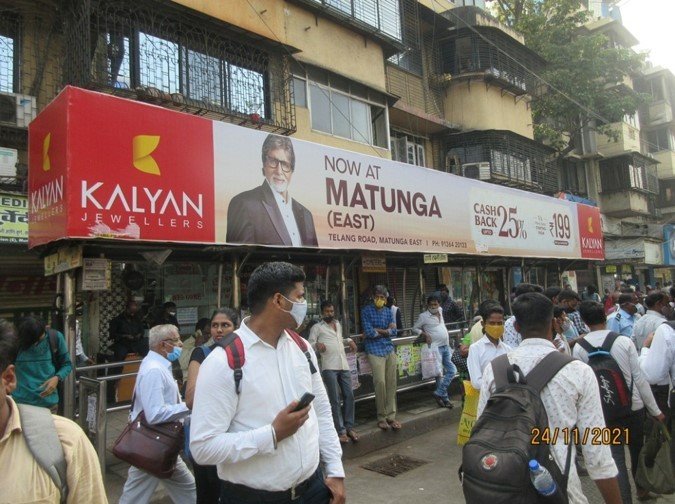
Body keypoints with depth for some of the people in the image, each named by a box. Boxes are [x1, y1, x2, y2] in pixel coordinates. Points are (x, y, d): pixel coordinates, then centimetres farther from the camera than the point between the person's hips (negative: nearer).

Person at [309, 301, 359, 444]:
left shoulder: (338, 325, 22)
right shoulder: (317, 327, 3)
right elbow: (309, 345, -2)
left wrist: (349, 340, 18)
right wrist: (317, 345, -23)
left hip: (344, 366, 6)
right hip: (329, 367, -6)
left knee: (349, 396, 6)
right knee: (335, 399, -6)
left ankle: (349, 427, 18)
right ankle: (340, 431, 0)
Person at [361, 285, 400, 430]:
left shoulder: (388, 311, 12)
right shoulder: (366, 311, -3)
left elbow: (394, 331, 4)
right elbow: (369, 333, -13)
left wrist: (378, 330, -7)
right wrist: (386, 331, -2)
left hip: (389, 349, 5)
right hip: (375, 350, -5)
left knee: (391, 383, 4)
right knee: (380, 382, -10)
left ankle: (391, 416, 12)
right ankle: (381, 417, 2)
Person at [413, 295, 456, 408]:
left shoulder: (440, 312, 10)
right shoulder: (423, 316, -7)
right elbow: (415, 328, -1)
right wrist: (425, 334, -17)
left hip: (446, 347, 7)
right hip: (436, 348, -7)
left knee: (452, 370, 4)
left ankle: (438, 393, 10)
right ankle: (445, 398, 7)